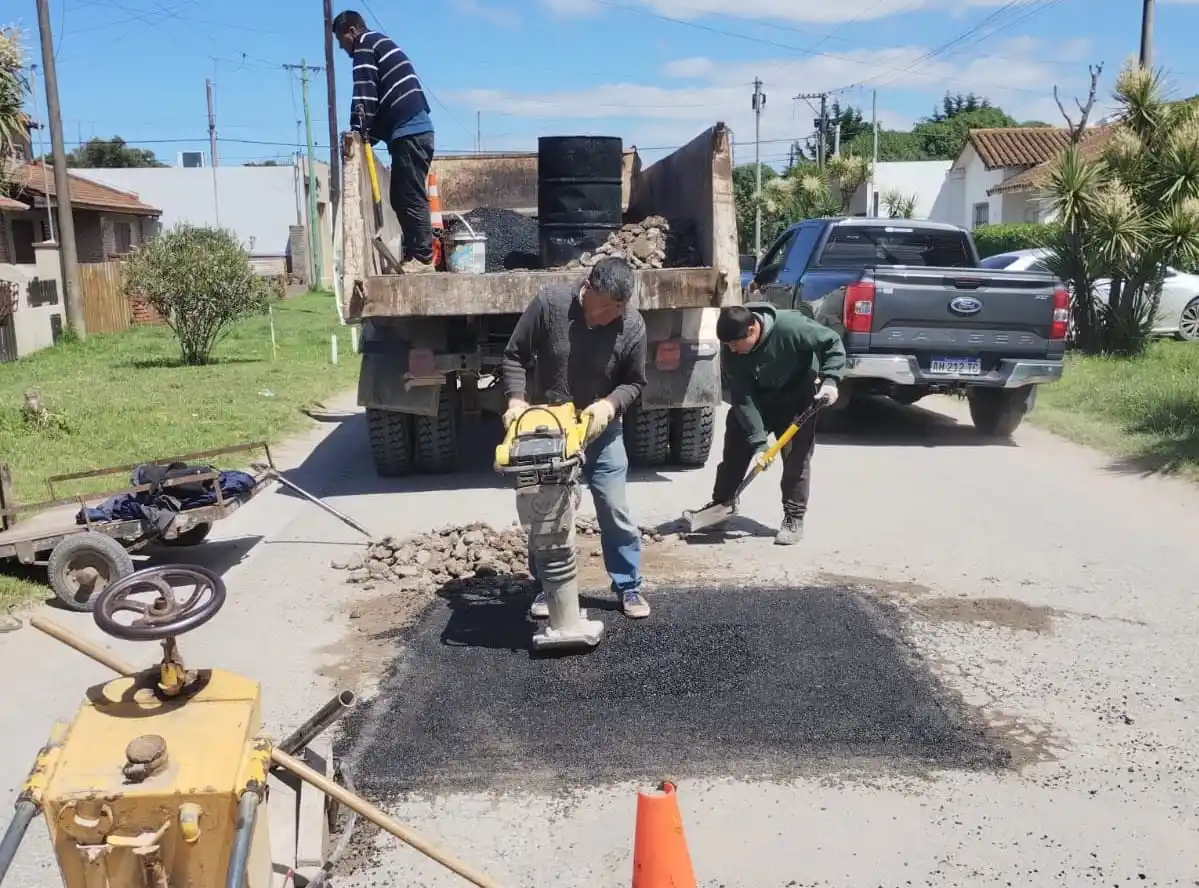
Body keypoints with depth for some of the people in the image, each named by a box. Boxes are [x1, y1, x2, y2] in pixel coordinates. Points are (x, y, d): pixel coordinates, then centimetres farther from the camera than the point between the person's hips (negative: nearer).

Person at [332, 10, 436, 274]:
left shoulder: (365, 43, 1)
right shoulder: (381, 45, 30)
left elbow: (365, 89, -11)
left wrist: (357, 129, -12)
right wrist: (368, 135, 20)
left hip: (408, 131, -10)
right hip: (415, 129, 10)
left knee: (411, 198, -10)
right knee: (402, 198, 10)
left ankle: (423, 258, -10)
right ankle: (414, 254, 9)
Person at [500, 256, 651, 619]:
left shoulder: (633, 326, -16)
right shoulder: (548, 303, -18)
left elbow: (634, 383, -5)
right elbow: (514, 356, -10)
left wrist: (609, 404, -24)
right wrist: (516, 398, -23)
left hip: (601, 428, 0)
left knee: (615, 510, 2)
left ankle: (629, 587, 16)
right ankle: (547, 586, 22)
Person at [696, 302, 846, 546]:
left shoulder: (791, 326, -35)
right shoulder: (731, 352, -25)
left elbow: (833, 344, -21)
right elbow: (742, 399, -24)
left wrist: (829, 379, -31)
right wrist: (758, 441, -29)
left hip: (798, 398, -3)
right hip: (757, 397, 3)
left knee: (796, 457, -8)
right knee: (735, 448, 3)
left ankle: (794, 518, 2)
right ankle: (720, 504, 18)